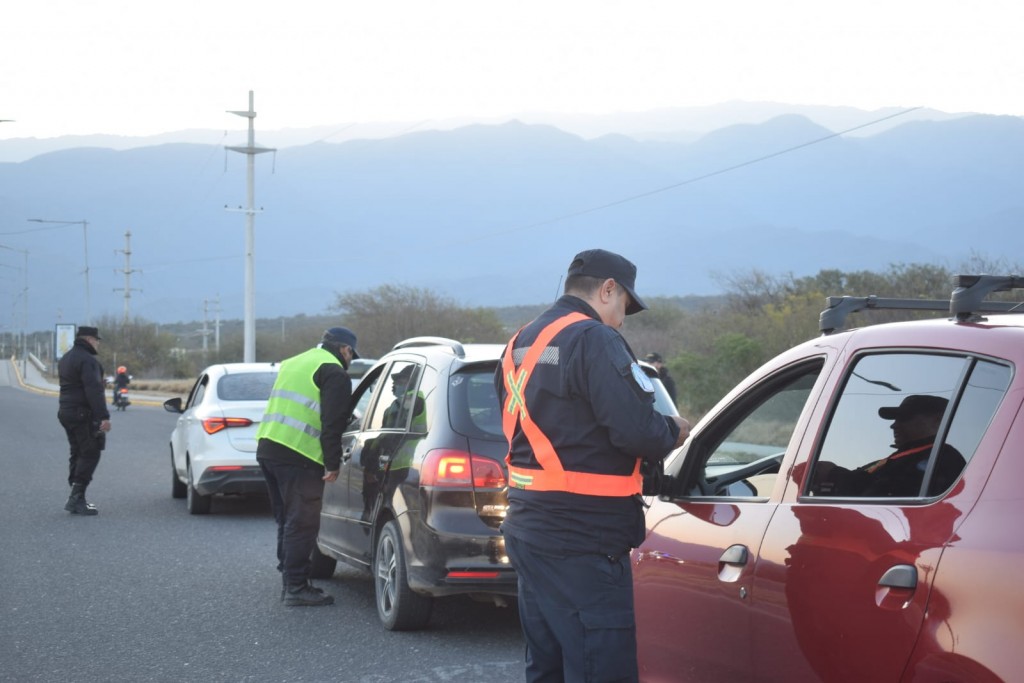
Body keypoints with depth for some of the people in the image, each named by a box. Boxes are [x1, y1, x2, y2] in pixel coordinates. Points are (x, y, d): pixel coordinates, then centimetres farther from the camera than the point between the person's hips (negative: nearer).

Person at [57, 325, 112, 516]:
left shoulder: (66, 359, 18)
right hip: (83, 414, -10)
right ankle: (77, 497, -13)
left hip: (66, 412, 10)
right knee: (90, 454, -7)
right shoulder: (87, 360, -15)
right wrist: (103, 416, -27)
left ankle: (76, 498, 15)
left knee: (77, 454, 14)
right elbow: (94, 390, -24)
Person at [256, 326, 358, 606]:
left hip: (267, 446, 9)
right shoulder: (334, 372, -4)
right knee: (302, 523, -4)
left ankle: (291, 580, 22)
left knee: (287, 520, 17)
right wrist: (333, 464, -9)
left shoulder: (294, 363, 24)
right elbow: (333, 424, -12)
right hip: (298, 457, -9)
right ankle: (296, 588, -4)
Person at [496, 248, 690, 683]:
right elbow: (638, 430, -21)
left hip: (527, 528, 10)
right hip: (581, 544, -10)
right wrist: (674, 432, 1)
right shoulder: (594, 339, -13)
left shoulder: (519, 345, 16)